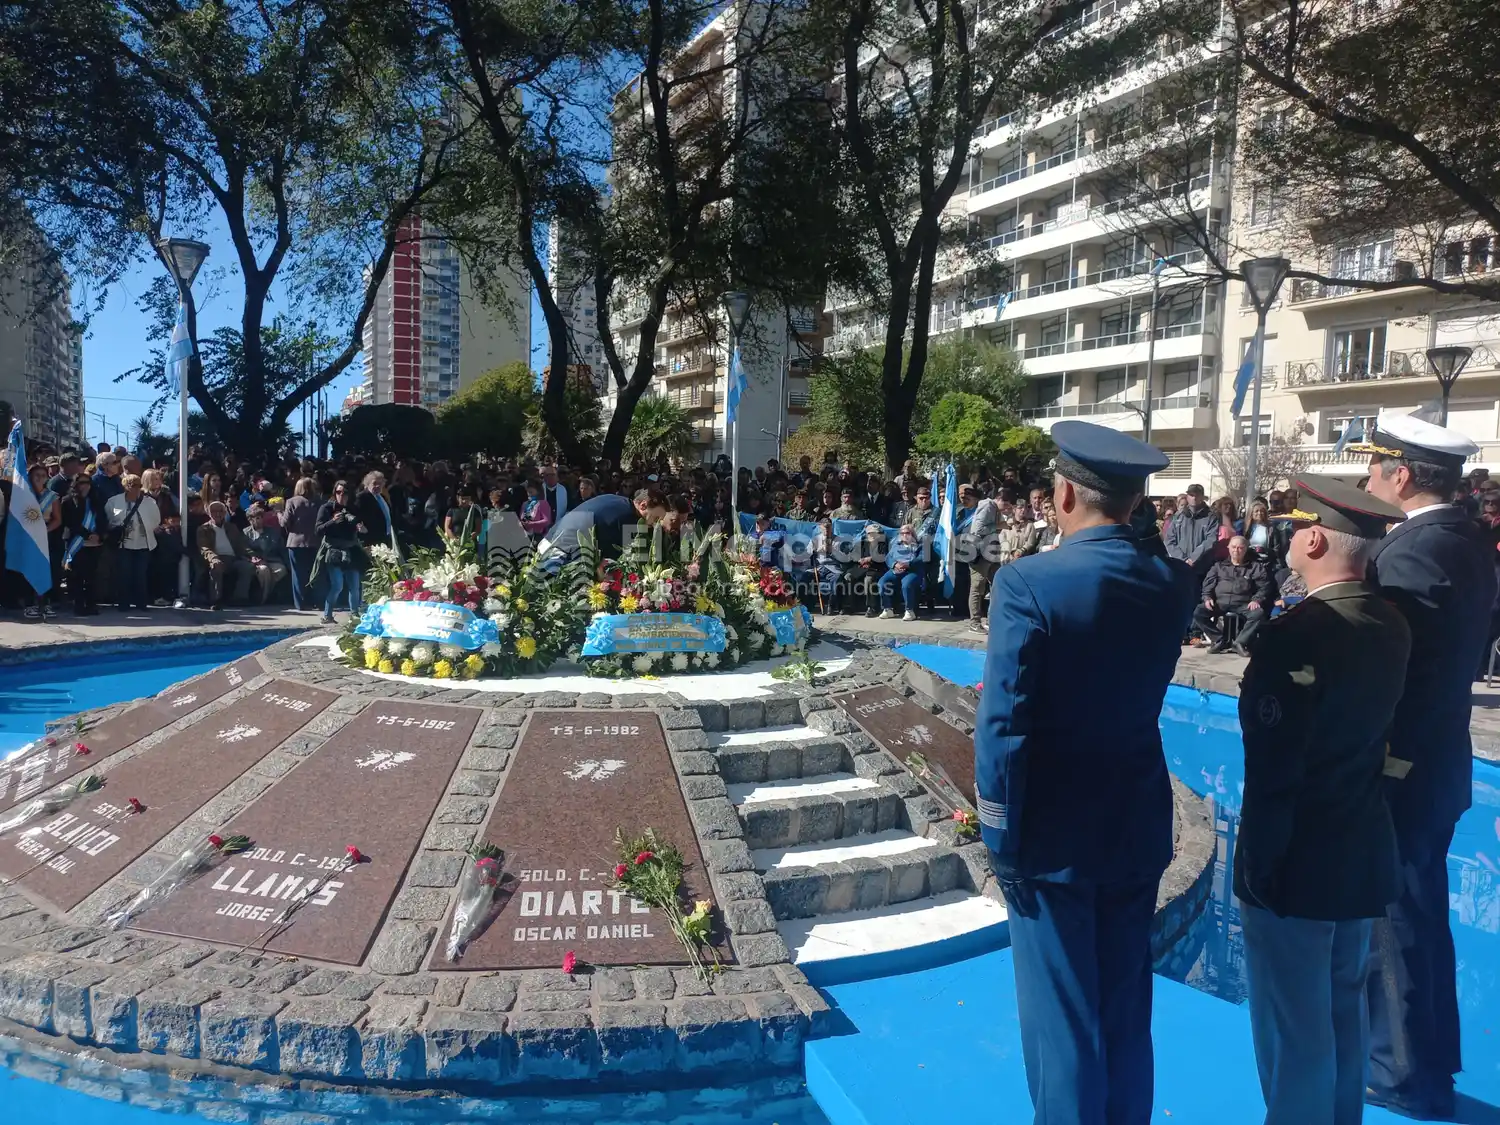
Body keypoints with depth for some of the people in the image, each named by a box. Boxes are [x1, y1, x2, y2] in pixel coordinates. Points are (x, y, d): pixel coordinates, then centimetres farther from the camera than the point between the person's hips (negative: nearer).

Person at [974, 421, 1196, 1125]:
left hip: (1054, 835, -5)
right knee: (1126, 1013, 21)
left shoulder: (1027, 582, -19)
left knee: (1061, 1020, 10)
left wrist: (1001, 841, -8)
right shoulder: (1174, 585, -3)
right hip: (1138, 828, 6)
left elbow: (1002, 728, -21)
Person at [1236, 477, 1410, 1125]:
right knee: (1346, 1010, 24)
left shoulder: (1296, 635, -25)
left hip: (1298, 859, -8)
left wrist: (1257, 864, -13)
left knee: (1294, 1029, 8)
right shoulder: (1391, 627, 0)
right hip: (1363, 852, 8)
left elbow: (1272, 771, -22)